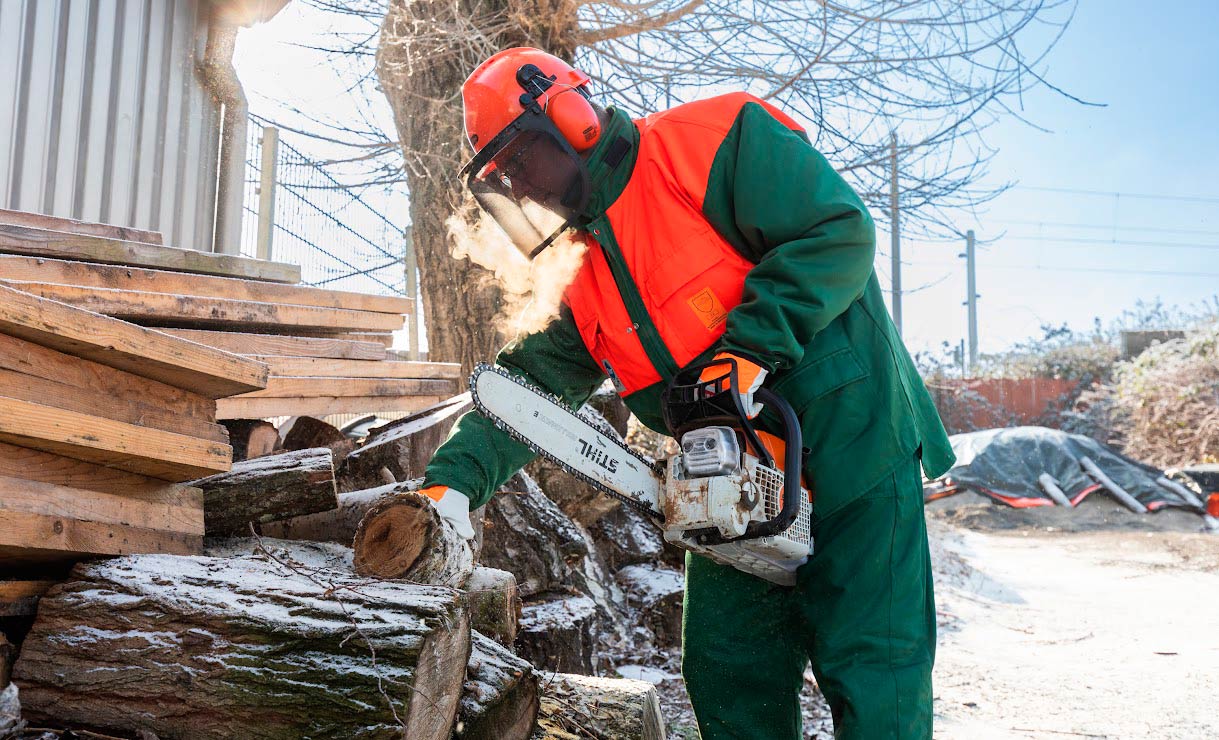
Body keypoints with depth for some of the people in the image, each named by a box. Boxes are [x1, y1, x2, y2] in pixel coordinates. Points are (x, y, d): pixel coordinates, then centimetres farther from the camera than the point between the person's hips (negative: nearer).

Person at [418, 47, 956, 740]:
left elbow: (840, 229, -20)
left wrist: (751, 346, -27)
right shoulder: (579, 279, 7)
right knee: (728, 671, 10)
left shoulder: (714, 140, -13)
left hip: (850, 439, -6)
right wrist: (454, 481, -11)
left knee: (868, 667, 0)